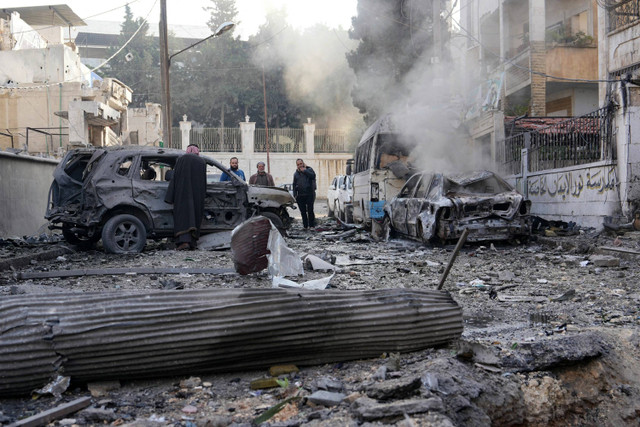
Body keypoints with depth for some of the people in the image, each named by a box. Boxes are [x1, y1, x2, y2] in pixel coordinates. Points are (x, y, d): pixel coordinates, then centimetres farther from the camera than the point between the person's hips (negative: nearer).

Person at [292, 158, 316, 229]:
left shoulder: (309, 169, 5)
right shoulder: (296, 173, 18)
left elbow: (313, 175, -17)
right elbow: (294, 185, 20)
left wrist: (304, 170, -13)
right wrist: (294, 195, 11)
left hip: (309, 194, -4)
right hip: (300, 195, 4)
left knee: (310, 211, -6)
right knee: (303, 212, 6)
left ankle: (312, 225, -2)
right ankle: (305, 226, 11)